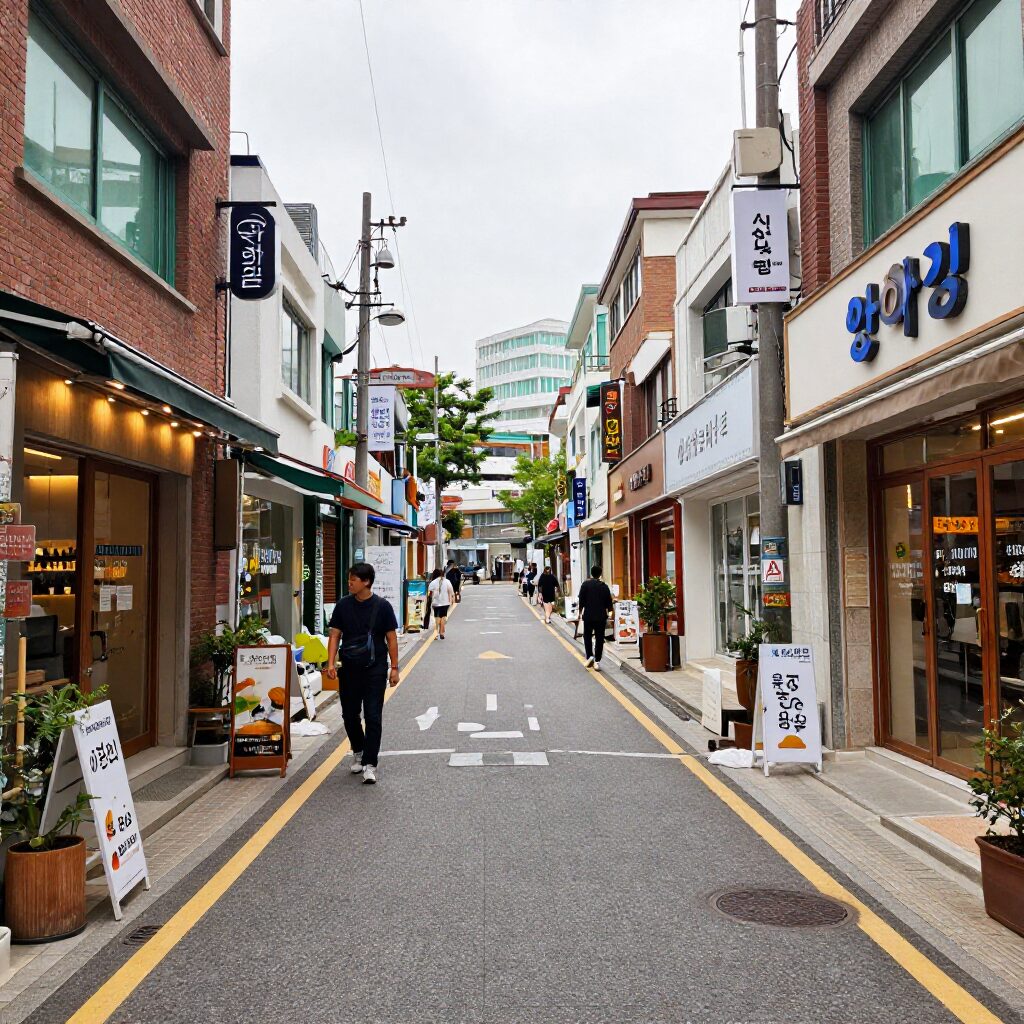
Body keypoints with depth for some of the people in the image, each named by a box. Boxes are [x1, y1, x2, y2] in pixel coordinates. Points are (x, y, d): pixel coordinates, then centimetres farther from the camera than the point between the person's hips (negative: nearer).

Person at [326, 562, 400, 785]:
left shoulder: (382, 606, -4)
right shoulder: (343, 605, 3)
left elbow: (391, 638, 0)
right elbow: (335, 635, 4)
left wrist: (394, 668, -3)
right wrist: (331, 663, -8)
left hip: (375, 669, -3)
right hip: (349, 668, 3)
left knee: (373, 717, -5)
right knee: (349, 714, 11)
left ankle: (369, 764, 0)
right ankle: (358, 752, 36)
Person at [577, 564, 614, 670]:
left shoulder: (586, 585, -4)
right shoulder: (604, 586, 0)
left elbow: (581, 600, -5)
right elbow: (609, 602, 3)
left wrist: (580, 612, 7)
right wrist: (609, 609, 21)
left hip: (588, 615, -1)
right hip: (601, 616, 1)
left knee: (587, 636, 13)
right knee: (599, 638, 6)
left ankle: (589, 656, -2)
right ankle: (597, 661, 4)